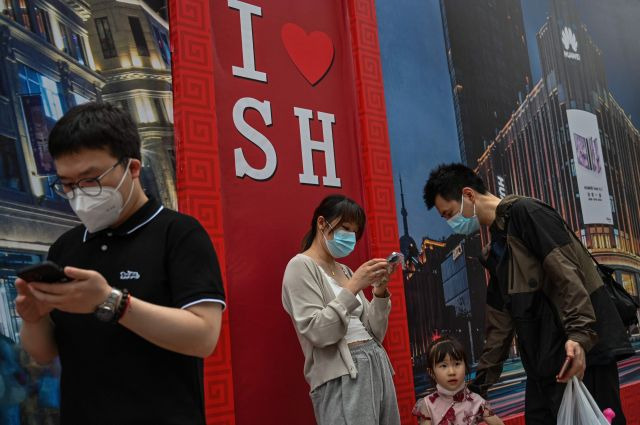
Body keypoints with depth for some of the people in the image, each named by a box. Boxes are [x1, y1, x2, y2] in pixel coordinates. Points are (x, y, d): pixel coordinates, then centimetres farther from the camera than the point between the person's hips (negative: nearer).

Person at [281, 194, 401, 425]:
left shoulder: (345, 270, 16)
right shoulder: (301, 266, -4)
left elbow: (374, 334, 11)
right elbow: (316, 333, -16)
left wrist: (380, 290, -2)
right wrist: (353, 287, -17)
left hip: (378, 367, 7)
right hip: (342, 377, -7)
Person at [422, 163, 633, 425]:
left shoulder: (524, 212, -6)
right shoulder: (496, 249, 20)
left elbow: (567, 271, -18)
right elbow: (499, 324, 21)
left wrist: (579, 333, -29)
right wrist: (479, 386, 20)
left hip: (581, 350, -8)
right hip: (544, 362, 9)